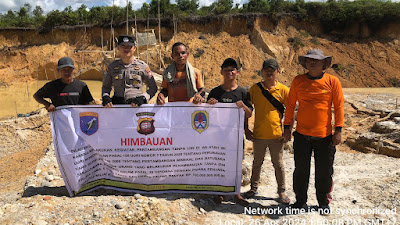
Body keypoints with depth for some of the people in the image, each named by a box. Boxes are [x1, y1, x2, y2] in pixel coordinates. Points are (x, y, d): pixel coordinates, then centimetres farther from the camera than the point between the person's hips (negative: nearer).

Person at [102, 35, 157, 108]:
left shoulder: (142, 66, 6)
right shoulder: (112, 66, 14)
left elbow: (153, 87, 10)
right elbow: (106, 86, 23)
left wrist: (142, 98, -7)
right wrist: (105, 97, 2)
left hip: (137, 104, -1)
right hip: (117, 103, 1)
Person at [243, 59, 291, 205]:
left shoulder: (283, 90, -3)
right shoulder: (255, 88, -1)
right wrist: (246, 129, 0)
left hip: (276, 134, -1)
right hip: (258, 134, 1)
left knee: (278, 164, 10)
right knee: (257, 163, 16)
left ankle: (281, 192, 24)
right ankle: (254, 188, 32)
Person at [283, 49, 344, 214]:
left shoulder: (332, 81, 0)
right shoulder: (298, 81, 4)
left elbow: (339, 106, 1)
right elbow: (290, 105, 8)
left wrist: (338, 130, -4)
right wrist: (287, 127, 6)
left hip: (325, 134, -1)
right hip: (302, 134, 1)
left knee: (324, 171, 8)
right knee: (301, 169, 7)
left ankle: (323, 202, 27)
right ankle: (300, 200, 24)